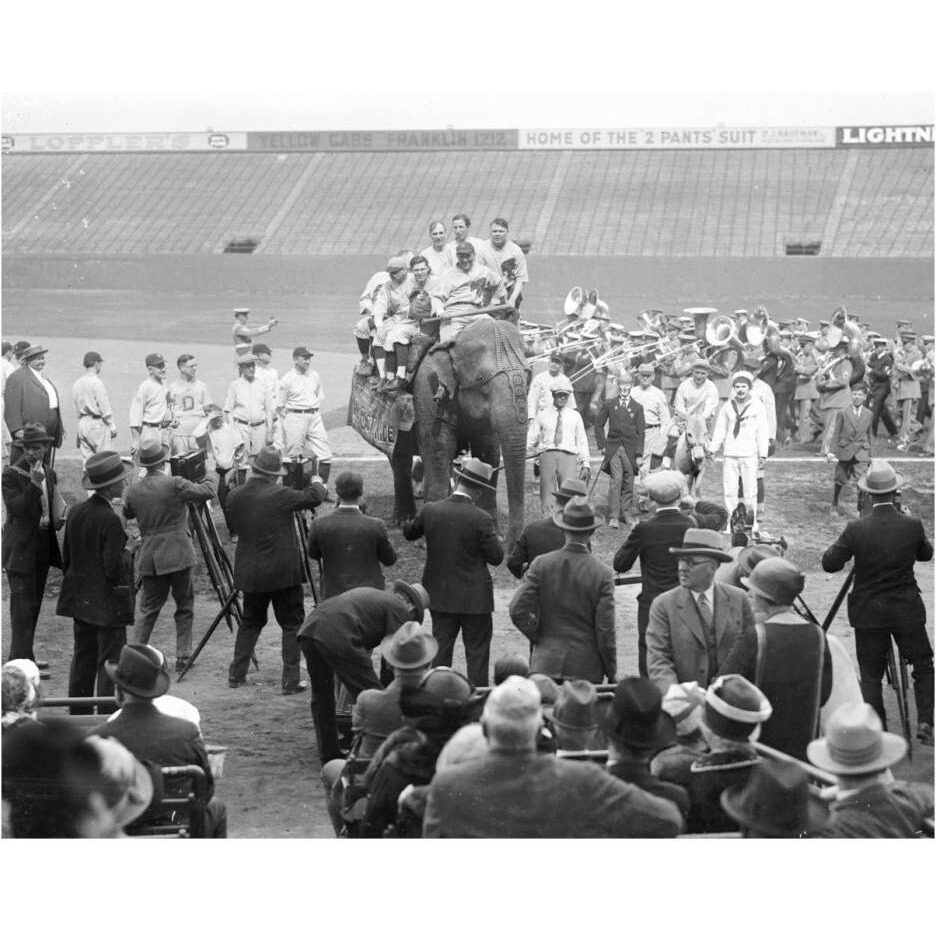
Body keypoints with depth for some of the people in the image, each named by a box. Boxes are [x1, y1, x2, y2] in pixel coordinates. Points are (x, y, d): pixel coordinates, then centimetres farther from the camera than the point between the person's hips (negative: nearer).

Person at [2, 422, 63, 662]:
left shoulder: (49, 474, 11)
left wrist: (58, 519, 2)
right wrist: (34, 484, -30)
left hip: (42, 549, 7)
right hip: (20, 550, -7)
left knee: (33, 605, 13)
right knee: (23, 606, -9)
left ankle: (21, 658, 22)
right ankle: (21, 661, -8)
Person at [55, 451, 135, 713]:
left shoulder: (75, 513, 3)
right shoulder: (109, 520, -20)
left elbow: (66, 559, 10)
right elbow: (114, 569, -20)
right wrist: (129, 552, -3)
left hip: (80, 601, 8)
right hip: (107, 605, -8)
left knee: (82, 659, 15)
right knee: (109, 663, -1)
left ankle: (78, 719, 21)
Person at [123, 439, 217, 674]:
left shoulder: (134, 491, 4)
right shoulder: (174, 484, -10)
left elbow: (127, 514, 20)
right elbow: (206, 493, -11)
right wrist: (209, 481, 10)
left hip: (149, 559, 4)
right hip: (178, 554, -4)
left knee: (147, 608, 11)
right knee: (185, 606, 8)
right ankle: (183, 656, 8)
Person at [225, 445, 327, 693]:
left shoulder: (235, 496, -2)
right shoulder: (279, 496, -18)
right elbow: (314, 497, -9)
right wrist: (316, 482, 12)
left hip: (249, 573, 5)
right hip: (282, 572, -5)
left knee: (250, 621, 19)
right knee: (292, 624, 4)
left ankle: (236, 675, 20)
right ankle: (290, 681, 1)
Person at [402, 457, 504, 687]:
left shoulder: (430, 511, -6)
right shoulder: (480, 519, -18)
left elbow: (409, 533, 12)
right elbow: (496, 557, -12)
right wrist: (493, 536, 5)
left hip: (440, 596, 4)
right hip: (474, 599, -4)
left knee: (441, 650, 13)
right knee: (477, 653, 4)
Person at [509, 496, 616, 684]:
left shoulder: (541, 565, -3)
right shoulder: (602, 575, -7)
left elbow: (518, 611, -6)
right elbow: (605, 630, -6)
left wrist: (538, 638, 10)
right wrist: (611, 673, 5)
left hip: (546, 665, 1)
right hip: (586, 669, -1)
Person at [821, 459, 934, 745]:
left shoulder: (856, 529, -14)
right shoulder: (912, 526, -9)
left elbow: (829, 563, -7)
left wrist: (843, 542, 8)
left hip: (868, 614, 0)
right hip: (907, 611, 0)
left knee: (870, 676, 8)